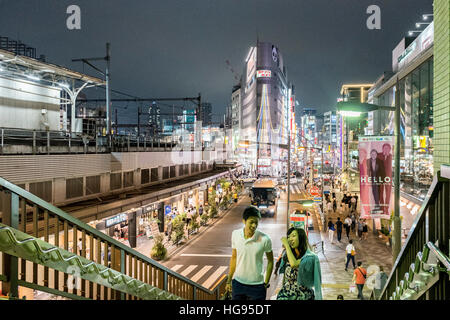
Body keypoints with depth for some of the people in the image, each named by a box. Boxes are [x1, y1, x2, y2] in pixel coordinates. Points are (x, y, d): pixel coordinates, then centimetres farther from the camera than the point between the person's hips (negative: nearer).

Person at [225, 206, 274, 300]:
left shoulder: (265, 239, -16)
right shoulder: (235, 234, -7)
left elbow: (270, 261, -2)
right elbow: (234, 258, 6)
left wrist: (266, 284, -2)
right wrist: (229, 280, 10)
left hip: (256, 286, -3)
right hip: (238, 283, 3)